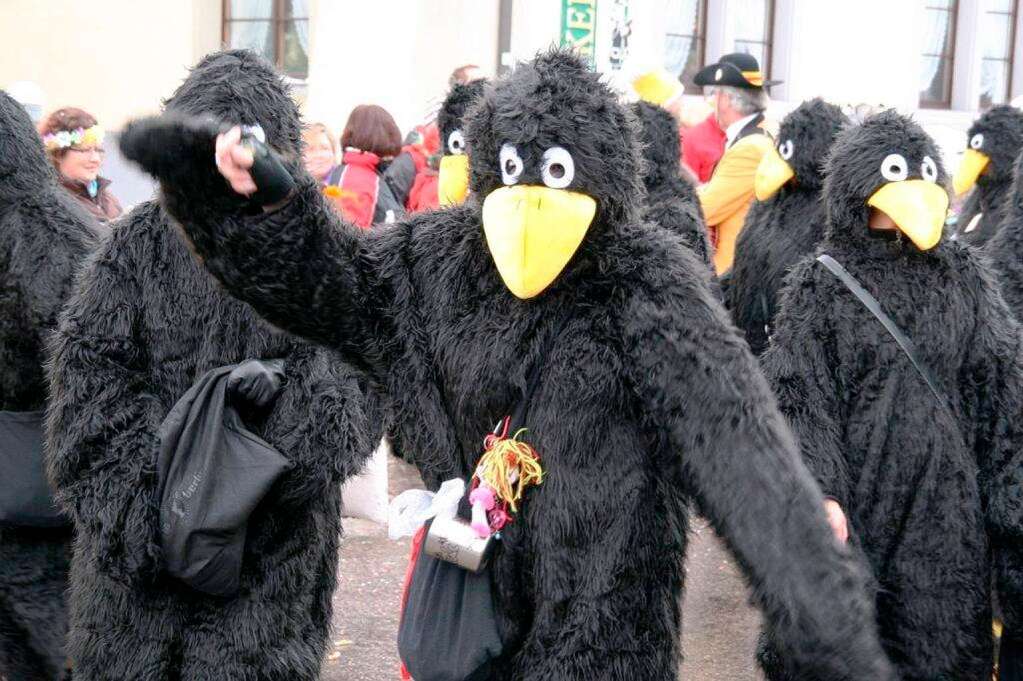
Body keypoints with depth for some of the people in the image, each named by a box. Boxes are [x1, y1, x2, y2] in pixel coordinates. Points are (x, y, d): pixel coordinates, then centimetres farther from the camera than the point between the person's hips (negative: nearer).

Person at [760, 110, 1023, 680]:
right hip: (856, 502, -2)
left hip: (948, 509, 2)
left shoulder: (967, 277, 6)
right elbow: (801, 398, -8)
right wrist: (819, 493, -22)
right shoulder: (819, 285, -1)